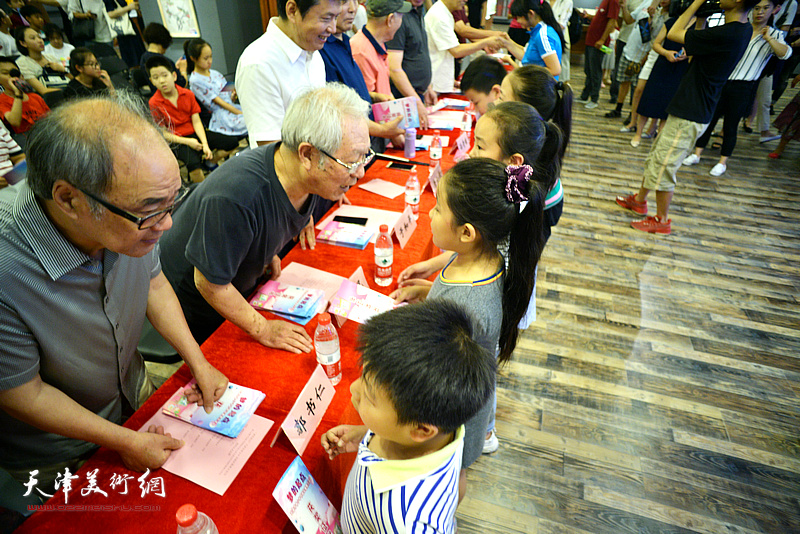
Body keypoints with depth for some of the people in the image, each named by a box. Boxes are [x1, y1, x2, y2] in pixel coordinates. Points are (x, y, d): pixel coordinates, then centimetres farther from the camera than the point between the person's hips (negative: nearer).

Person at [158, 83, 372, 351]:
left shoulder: (309, 178, -18)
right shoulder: (234, 198, -43)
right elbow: (209, 283, -30)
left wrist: (268, 253, -3)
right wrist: (263, 330, -24)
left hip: (242, 283, 6)